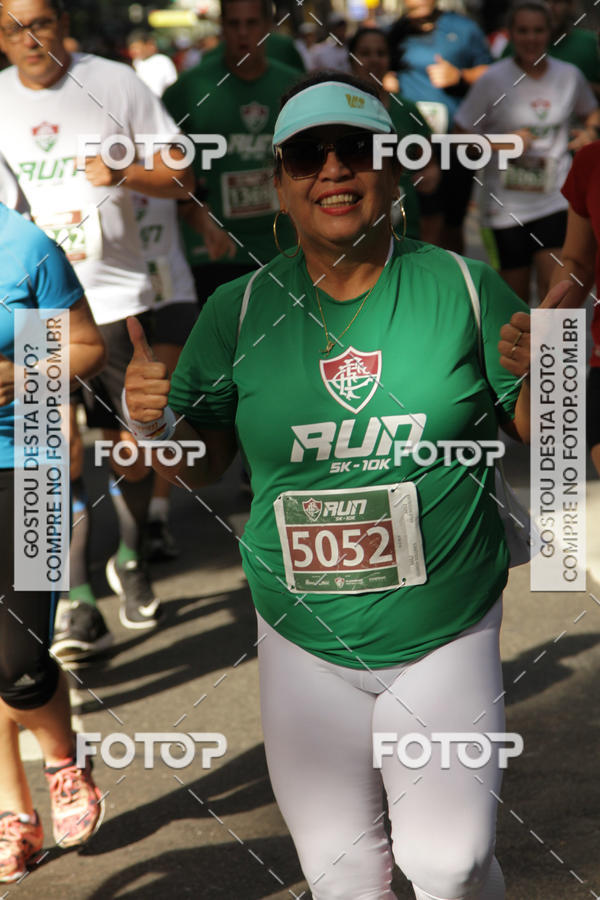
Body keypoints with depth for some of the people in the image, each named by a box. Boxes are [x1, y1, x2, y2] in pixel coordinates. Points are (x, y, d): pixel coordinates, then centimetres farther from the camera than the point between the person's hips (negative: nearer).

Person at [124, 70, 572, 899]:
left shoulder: (463, 288, -5)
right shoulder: (241, 310, -1)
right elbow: (199, 465, 7)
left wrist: (542, 377, -20)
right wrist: (155, 422, -14)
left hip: (446, 638, -1)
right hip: (306, 649, 2)